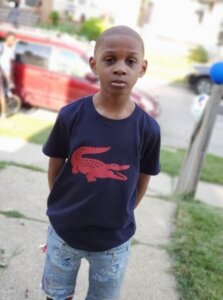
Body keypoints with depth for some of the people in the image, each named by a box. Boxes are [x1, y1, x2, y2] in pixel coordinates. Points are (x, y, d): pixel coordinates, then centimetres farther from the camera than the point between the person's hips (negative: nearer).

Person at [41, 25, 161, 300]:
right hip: (63, 231, 0)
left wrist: (119, 217, 3)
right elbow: (55, 168, -3)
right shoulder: (71, 115, -17)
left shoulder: (148, 128, -16)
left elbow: (141, 183, -2)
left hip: (115, 240, 0)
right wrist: (66, 208, 2)